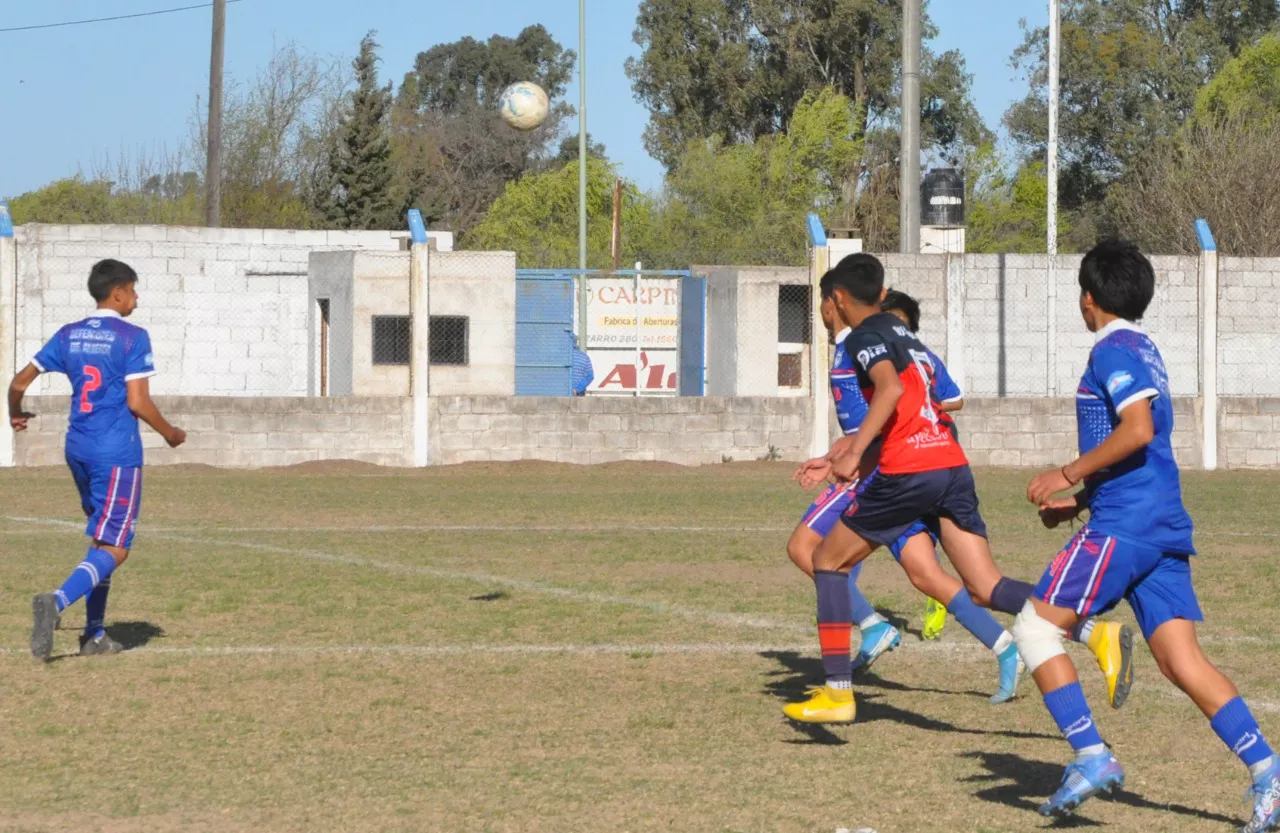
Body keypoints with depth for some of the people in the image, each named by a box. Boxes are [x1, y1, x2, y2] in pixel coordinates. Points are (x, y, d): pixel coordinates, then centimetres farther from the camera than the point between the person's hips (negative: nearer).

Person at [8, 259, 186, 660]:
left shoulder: (69, 336, 8)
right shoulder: (132, 338, -9)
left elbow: (20, 381, 9)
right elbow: (137, 402, -14)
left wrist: (16, 415, 30)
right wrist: (169, 433, 3)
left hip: (78, 447, 7)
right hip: (117, 453, -7)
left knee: (101, 540, 19)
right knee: (114, 548, -7)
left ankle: (94, 634, 17)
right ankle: (57, 601, -30)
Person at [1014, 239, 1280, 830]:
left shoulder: (1113, 350, -7)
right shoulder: (1144, 351, 23)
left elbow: (1137, 430, -22)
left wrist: (1067, 476, -14)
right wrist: (1080, 502, 25)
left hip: (1123, 527, -9)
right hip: (1165, 527, 9)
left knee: (1035, 627, -2)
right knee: (1181, 660, 1)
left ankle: (1091, 757, -10)